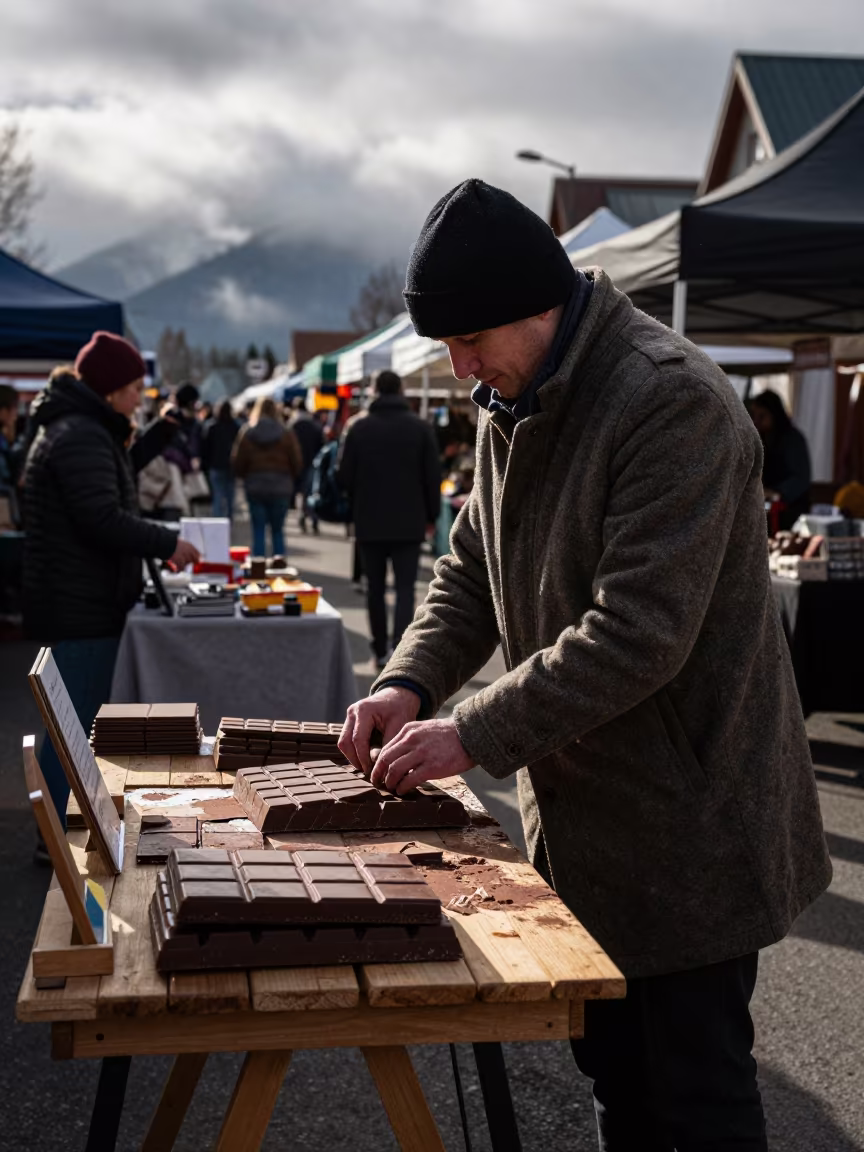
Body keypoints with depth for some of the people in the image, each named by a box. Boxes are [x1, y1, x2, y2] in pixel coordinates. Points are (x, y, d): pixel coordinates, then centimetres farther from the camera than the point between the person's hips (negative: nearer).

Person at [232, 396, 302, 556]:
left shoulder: (247, 434, -4)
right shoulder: (286, 434, -5)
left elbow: (238, 464, 0)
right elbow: (298, 464, -1)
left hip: (255, 488, 0)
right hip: (281, 488, 0)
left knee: (258, 531, 6)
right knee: (278, 531, 10)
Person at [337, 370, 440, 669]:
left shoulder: (359, 428, -4)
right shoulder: (420, 428, -4)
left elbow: (344, 478, -4)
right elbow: (433, 476, -3)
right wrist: (432, 514, 10)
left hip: (369, 522, 1)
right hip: (409, 522, -1)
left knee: (375, 588, 13)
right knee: (405, 588, 1)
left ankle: (380, 651, 19)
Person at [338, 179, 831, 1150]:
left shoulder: (672, 402, -22)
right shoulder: (512, 405, 7)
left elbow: (639, 631, -28)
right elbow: (471, 570, 12)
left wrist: (474, 736, -25)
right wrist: (410, 684, -5)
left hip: (682, 817, -8)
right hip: (576, 811, 8)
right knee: (612, 1069, 21)